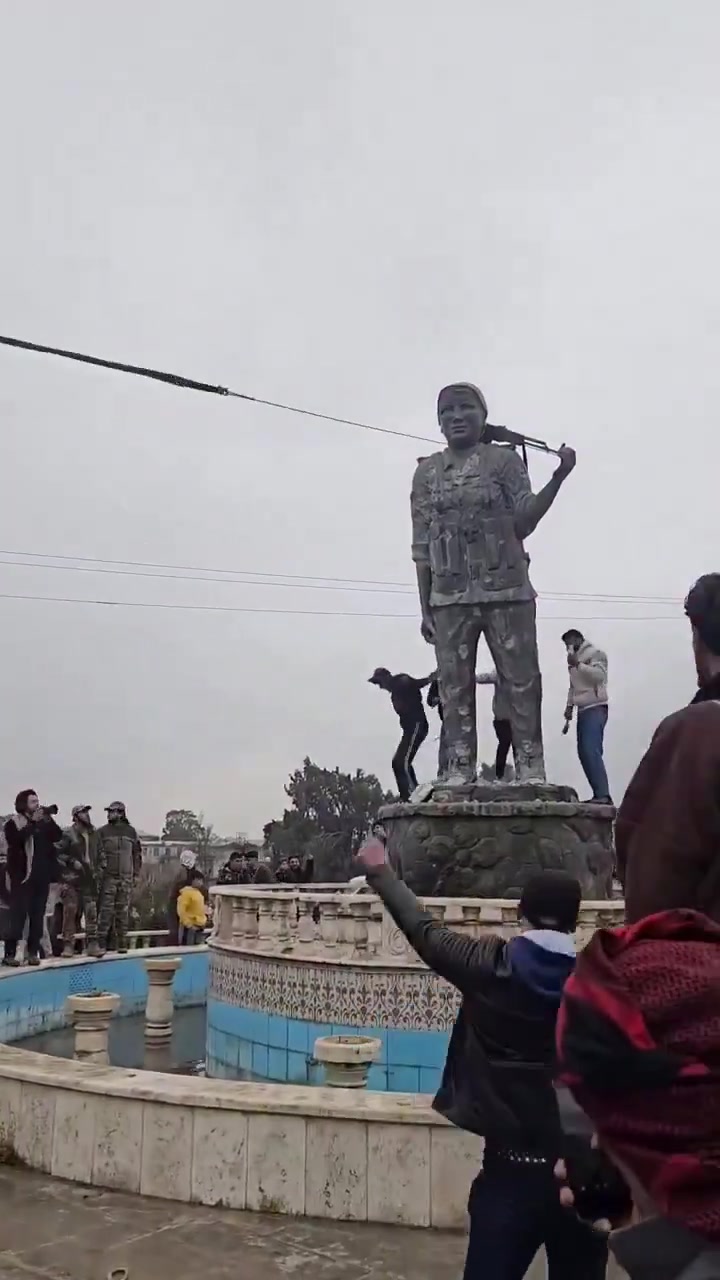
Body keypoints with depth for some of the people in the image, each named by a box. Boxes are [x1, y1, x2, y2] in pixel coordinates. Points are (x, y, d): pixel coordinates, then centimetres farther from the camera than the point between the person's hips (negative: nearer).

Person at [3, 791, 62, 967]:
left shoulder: (44, 821, 11)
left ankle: (33, 952, 11)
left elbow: (58, 836, 0)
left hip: (41, 876, 5)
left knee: (38, 915, 6)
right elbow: (15, 839, -22)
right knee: (18, 915, -6)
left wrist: (49, 820, -13)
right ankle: (9, 953, -3)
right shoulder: (13, 822, -3)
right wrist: (33, 823, -22)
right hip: (23, 876, -5)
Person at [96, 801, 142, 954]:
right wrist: (99, 872, -9)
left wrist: (136, 874, 11)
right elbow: (98, 854, 0)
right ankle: (101, 942, -6)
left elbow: (137, 854, 14)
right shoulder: (102, 832, 3)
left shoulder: (131, 832, 9)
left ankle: (122, 942, 9)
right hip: (108, 877, -2)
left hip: (126, 877, 2)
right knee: (106, 910, -8)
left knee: (123, 911, 3)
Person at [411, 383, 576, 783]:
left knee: (522, 681, -3)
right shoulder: (427, 472, 10)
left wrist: (558, 478, -19)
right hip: (449, 598, 2)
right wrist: (425, 608, 5)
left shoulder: (505, 460, 4)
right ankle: (461, 769, 4)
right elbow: (422, 546, 9)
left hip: (507, 592, -2)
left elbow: (524, 523, -4)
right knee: (455, 687, 0)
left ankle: (531, 767, 1)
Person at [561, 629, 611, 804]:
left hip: (595, 709, -9)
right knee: (584, 752, 3)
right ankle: (599, 794, 5)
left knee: (591, 751, -19)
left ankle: (603, 795, -23)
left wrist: (578, 664, -21)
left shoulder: (595, 653, -2)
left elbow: (599, 675, -19)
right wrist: (569, 708, 18)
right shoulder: (575, 659, 21)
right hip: (583, 710, 9)